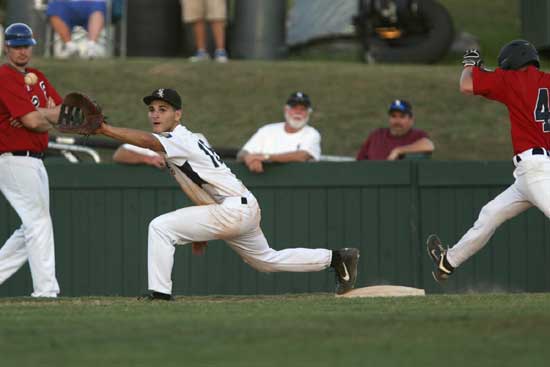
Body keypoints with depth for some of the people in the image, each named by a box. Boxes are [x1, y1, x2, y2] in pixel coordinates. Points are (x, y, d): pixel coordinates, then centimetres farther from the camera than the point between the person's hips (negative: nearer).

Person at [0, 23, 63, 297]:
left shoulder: (37, 77, 17)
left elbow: (62, 112, 8)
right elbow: (32, 121, -21)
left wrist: (41, 116, -11)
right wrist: (49, 116, -1)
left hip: (34, 162, 10)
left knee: (32, 228, 13)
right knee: (39, 223, -14)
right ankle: (46, 290, -16)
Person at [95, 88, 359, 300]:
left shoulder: (180, 140, -16)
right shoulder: (178, 143, 14)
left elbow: (147, 141, -36)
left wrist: (105, 130, -46)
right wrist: (200, 232, 20)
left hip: (235, 209, -11)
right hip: (244, 212, 11)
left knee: (160, 227, -17)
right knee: (266, 260, 27)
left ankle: (160, 294, -18)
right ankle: (337, 257, 34)